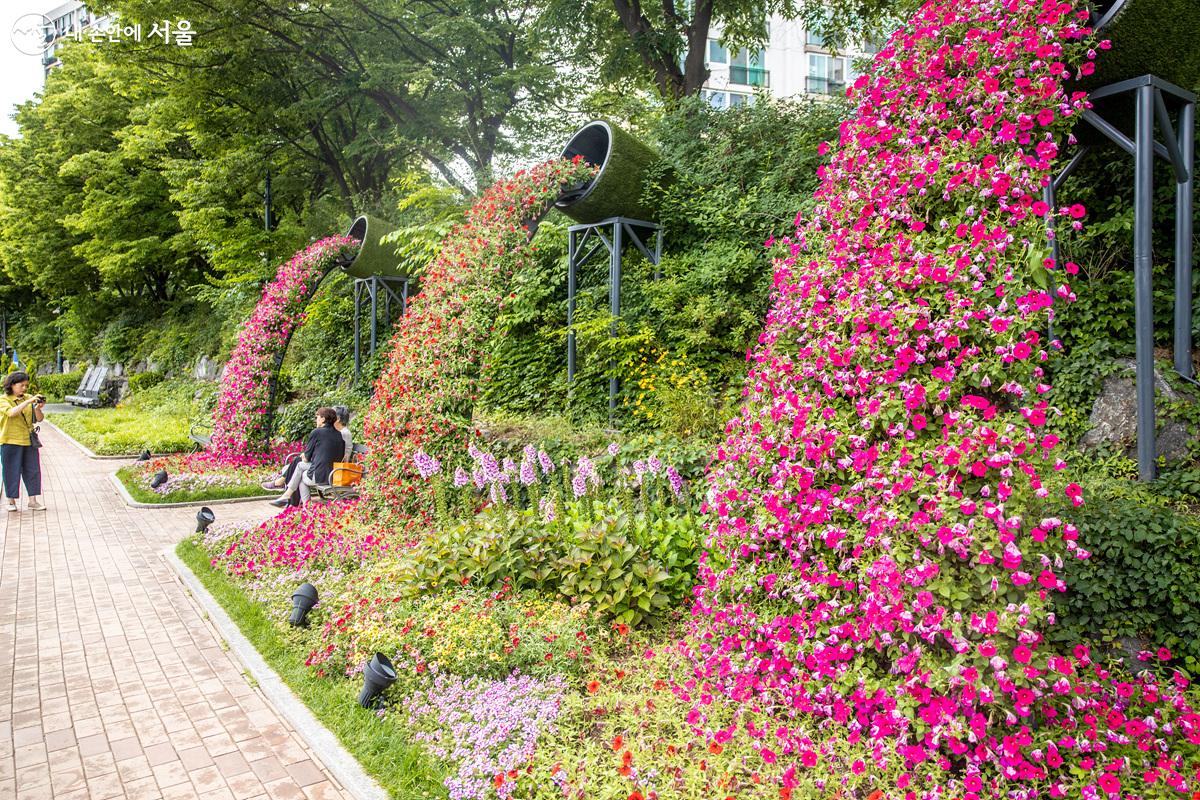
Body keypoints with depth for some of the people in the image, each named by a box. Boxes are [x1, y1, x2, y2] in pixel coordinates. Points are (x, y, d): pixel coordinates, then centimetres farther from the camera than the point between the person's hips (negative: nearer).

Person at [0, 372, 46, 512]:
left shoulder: (29, 398, 9)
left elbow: (39, 419, 3)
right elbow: (11, 412, -23)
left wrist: (38, 408, -16)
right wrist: (28, 401, -29)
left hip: (29, 441, 4)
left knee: (32, 471, 3)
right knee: (12, 472, 2)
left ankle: (33, 501, 10)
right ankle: (11, 502, 14)